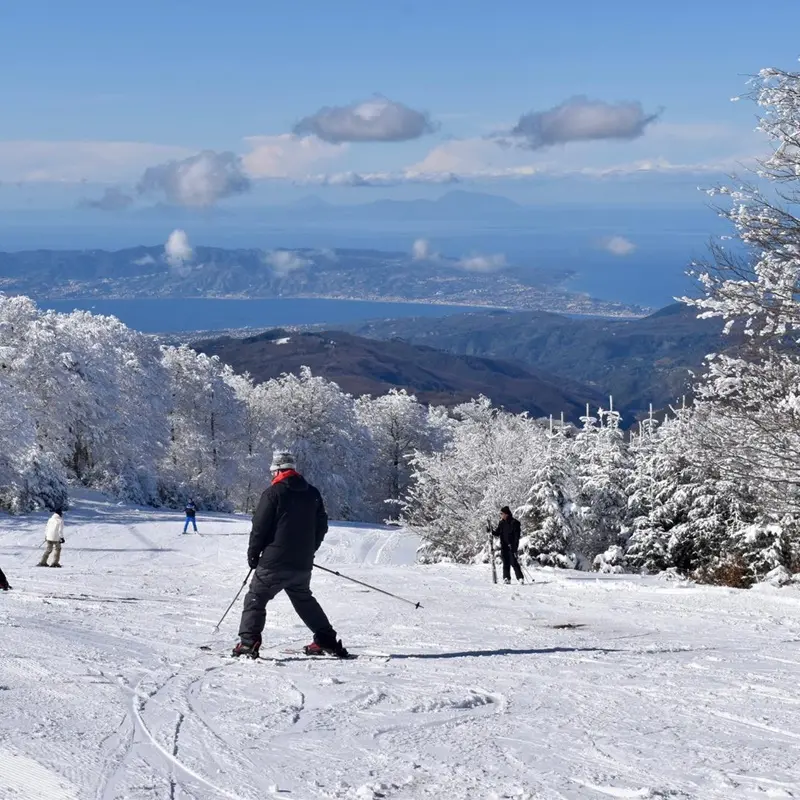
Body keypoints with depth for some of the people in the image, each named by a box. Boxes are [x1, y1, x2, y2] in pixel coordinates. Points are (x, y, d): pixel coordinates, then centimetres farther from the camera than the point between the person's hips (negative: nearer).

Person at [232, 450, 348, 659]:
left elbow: (260, 527, -9)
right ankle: (327, 641, 19)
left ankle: (248, 643, -10)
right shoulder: (312, 493, 9)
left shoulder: (273, 493, -9)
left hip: (274, 562, -6)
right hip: (303, 564, 6)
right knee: (304, 599, 22)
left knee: (256, 598, 2)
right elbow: (322, 526, 14)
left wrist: (253, 554, 2)